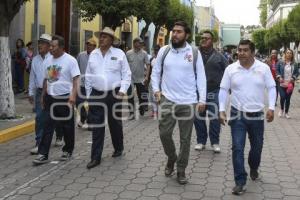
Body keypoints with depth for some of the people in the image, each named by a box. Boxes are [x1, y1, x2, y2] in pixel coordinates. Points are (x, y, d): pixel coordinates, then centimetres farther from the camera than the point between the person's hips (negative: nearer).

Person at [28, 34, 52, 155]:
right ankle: (39, 144, 3)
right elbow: (32, 77, 12)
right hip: (40, 91, 4)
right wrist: (31, 93, 12)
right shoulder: (35, 60, 8)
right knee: (39, 117, -1)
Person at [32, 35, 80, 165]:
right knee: (47, 127, 2)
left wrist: (72, 97, -24)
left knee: (67, 127, 8)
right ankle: (43, 154, 4)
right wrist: (43, 96, 15)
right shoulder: (48, 60, 9)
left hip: (65, 98, -5)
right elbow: (46, 80, 17)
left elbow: (76, 80, -14)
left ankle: (67, 151, 25)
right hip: (50, 98, 5)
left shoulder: (70, 60, -10)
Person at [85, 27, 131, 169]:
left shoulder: (119, 54, -1)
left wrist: (123, 90, -12)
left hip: (114, 94, -2)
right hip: (96, 94, 2)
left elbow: (126, 75, 0)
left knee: (115, 124, 12)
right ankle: (96, 157, 5)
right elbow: (88, 76, 12)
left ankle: (118, 148, 35)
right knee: (97, 127, 0)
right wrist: (88, 95, 10)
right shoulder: (93, 54, 8)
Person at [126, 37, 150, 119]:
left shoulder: (144, 53, -4)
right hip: (130, 79, 0)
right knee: (130, 97, 3)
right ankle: (131, 113, 13)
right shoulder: (128, 53, -3)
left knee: (142, 96, 8)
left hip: (141, 79, 0)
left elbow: (148, 65, -4)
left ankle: (142, 109, 29)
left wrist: (147, 76, -13)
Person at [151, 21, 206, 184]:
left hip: (188, 102, -1)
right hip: (167, 100, 1)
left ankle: (181, 170, 21)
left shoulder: (194, 53, -1)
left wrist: (202, 99, -6)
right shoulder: (164, 51, 3)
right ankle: (171, 158, 29)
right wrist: (156, 90, -4)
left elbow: (201, 77, 0)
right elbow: (155, 72, 10)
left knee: (185, 138, 6)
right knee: (164, 133, 0)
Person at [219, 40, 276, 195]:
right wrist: (222, 110, -8)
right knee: (237, 148, -7)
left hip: (257, 115, 1)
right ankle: (240, 182, 1)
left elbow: (271, 88, 1)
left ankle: (253, 168, 46)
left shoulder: (263, 68, -3)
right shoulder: (230, 69, -4)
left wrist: (271, 108, -11)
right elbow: (223, 90, -1)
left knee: (257, 147, 16)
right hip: (237, 115, -1)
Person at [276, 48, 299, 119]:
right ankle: (281, 109, 17)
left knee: (288, 98, 6)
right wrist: (279, 77, -9)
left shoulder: (294, 64, 1)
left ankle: (286, 112, 20)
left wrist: (293, 78, -10)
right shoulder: (280, 62, -3)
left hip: (290, 84, 2)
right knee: (282, 97, -12)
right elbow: (277, 70, 3)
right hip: (282, 83, -2)